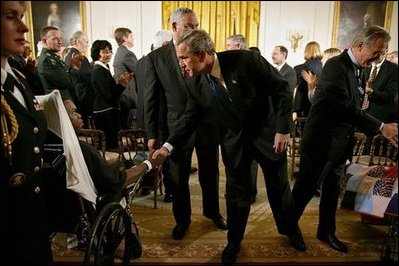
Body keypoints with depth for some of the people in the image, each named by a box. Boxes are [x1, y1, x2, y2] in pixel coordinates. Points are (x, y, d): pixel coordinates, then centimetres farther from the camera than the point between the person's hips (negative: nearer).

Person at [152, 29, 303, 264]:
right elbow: (190, 117, 2)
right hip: (234, 142, 2)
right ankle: (234, 241, 34)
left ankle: (289, 228, 44)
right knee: (236, 193, 10)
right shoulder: (195, 84, -10)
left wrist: (283, 128, -19)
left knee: (279, 186, 16)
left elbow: (282, 89, -16)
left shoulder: (246, 60, -23)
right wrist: (169, 146, -5)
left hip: (268, 134, -2)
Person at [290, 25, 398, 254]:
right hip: (321, 141, -9)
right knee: (306, 188, 5)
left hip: (339, 143, 9)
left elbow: (352, 107, 13)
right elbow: (346, 107, -28)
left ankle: (327, 232, 33)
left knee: (332, 190, 18)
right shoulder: (335, 66, -18)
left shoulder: (353, 68, 9)